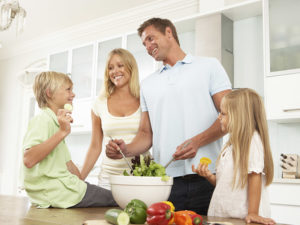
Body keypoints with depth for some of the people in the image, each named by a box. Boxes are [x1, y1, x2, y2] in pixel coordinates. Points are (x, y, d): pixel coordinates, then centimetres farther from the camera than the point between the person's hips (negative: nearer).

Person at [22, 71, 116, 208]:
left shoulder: (54, 121, 22)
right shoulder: (43, 119, -11)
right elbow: (28, 159, -28)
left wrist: (82, 184, 10)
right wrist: (62, 132, -28)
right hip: (52, 191, -10)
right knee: (115, 200, -9)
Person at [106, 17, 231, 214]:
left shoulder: (209, 66, 7)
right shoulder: (148, 84, 19)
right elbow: (146, 134, 15)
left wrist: (197, 142, -17)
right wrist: (126, 150, -6)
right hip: (165, 181, 3)